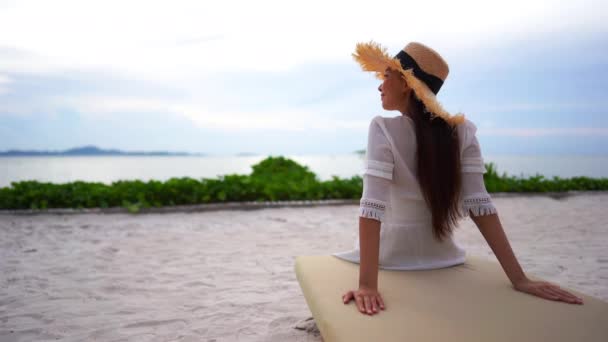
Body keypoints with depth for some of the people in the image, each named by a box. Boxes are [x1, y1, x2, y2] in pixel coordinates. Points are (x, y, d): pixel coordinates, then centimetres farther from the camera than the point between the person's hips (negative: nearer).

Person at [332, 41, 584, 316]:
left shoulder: (383, 130, -23)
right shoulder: (461, 131, -9)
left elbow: (372, 207, -32)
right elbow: (479, 205, -15)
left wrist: (367, 285, -37)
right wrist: (519, 279, -14)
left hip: (389, 258, -4)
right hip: (441, 258, 4)